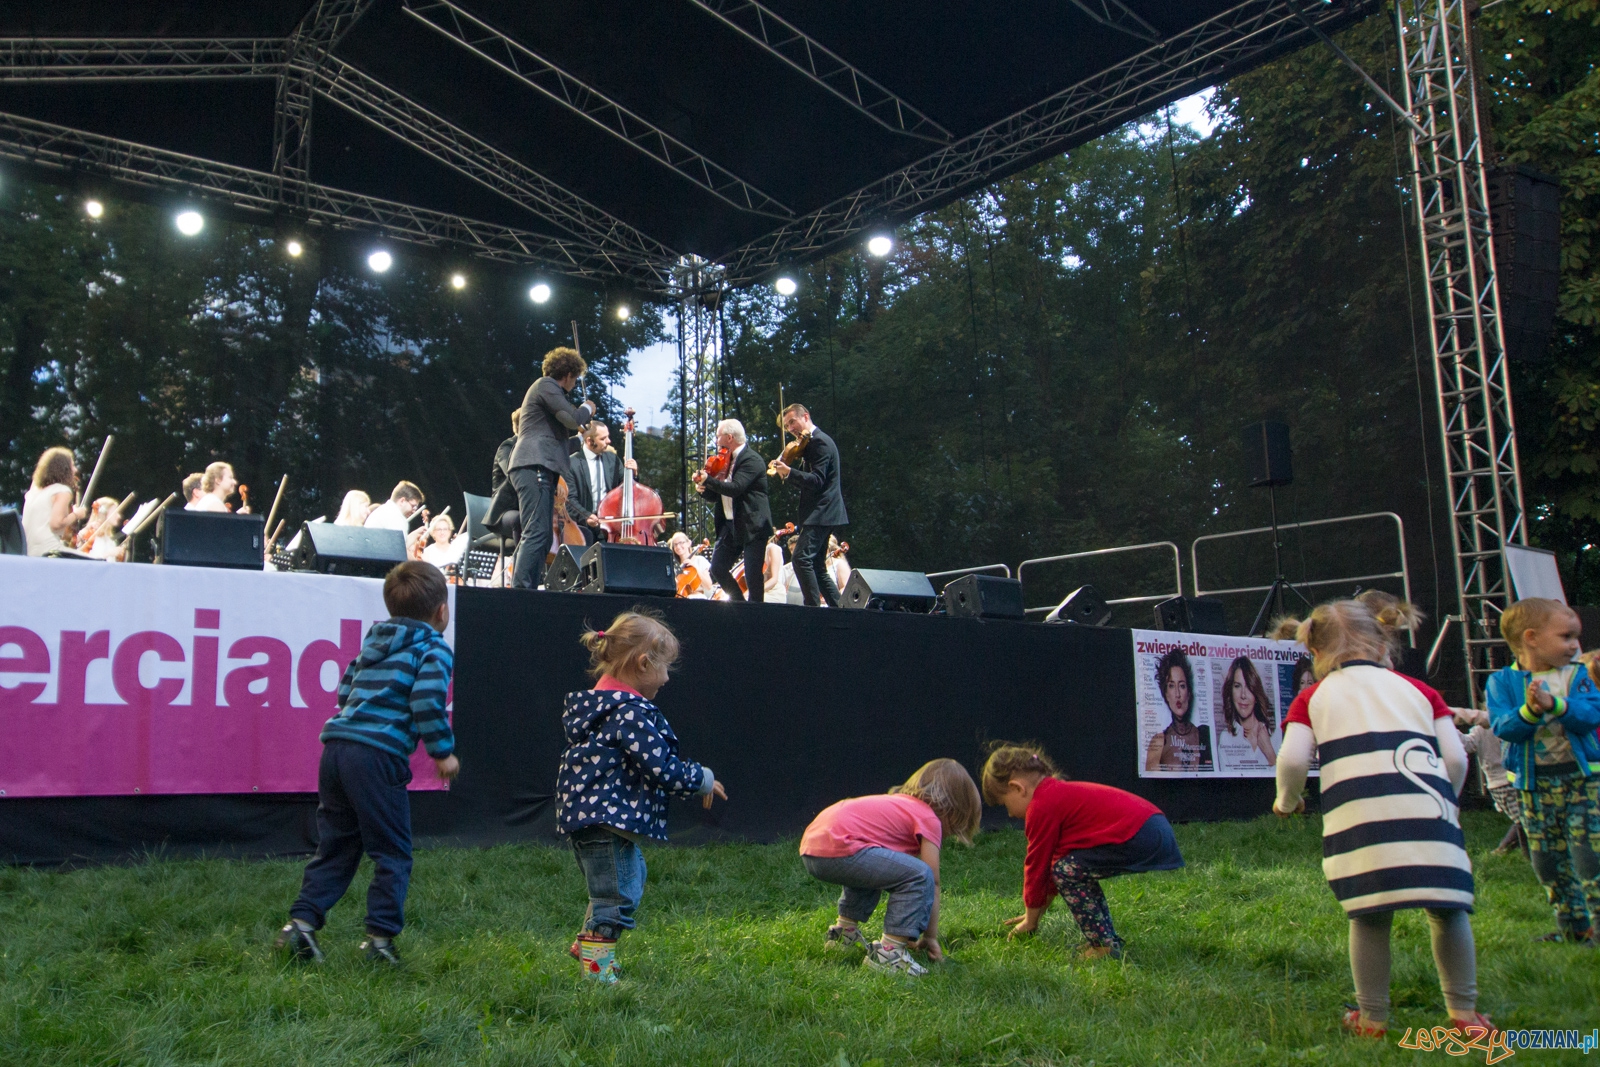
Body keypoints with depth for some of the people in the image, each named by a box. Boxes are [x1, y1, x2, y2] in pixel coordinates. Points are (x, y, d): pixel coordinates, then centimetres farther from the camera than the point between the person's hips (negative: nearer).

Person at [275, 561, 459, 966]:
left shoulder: (373, 645, 23)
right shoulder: (434, 651, -1)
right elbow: (427, 701, -16)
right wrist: (443, 751, -6)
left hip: (336, 747, 7)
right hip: (378, 757, -7)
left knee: (335, 846, 16)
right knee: (392, 853, 4)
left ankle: (301, 921, 9)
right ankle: (380, 936, 5)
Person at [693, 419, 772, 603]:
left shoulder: (751, 460, -11)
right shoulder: (725, 461, 14)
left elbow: (735, 488, -24)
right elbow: (716, 495, 16)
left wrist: (707, 480, -22)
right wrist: (703, 489, -5)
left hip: (752, 526, -8)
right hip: (730, 525, 8)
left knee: (752, 577, -7)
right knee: (717, 569, 6)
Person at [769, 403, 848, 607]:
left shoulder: (820, 441, -12)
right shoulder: (813, 442, 19)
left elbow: (817, 481, -21)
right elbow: (809, 478, 19)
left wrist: (789, 471, -31)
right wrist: (786, 472, 3)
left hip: (821, 513, -11)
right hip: (821, 513, 11)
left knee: (802, 558, -20)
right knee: (817, 566, 13)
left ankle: (814, 607, -19)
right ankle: (837, 606, 16)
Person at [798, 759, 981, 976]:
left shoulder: (899, 803, 29)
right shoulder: (929, 818, 4)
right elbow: (933, 883, 2)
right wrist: (930, 937, 12)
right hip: (838, 848, -10)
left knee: (872, 869, 37)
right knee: (919, 876, -12)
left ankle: (844, 929, 37)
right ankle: (890, 950, -10)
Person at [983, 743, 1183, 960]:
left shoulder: (1041, 807, -6)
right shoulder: (1058, 792, 24)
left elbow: (1037, 866, 1)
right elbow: (1050, 858, 31)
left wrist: (1031, 920, 14)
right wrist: (1037, 911, 35)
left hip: (1139, 837, -11)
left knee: (1067, 870, -5)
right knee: (1080, 869, 19)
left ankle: (1104, 946, -2)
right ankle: (1106, 939, 19)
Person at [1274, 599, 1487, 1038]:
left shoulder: (1313, 698, 17)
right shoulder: (1418, 689, 24)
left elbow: (1292, 759, 2)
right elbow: (1456, 758, 14)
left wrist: (1287, 800, 21)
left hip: (1360, 817, -2)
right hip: (1428, 814, 2)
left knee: (1370, 918, 6)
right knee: (1448, 910, 15)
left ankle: (1372, 1019, 14)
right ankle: (1464, 1013, 21)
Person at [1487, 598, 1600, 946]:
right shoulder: (1503, 681, -2)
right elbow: (1502, 727, -13)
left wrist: (1554, 704, -28)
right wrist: (1529, 711, -31)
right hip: (1534, 783, 1)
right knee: (1548, 859, 8)